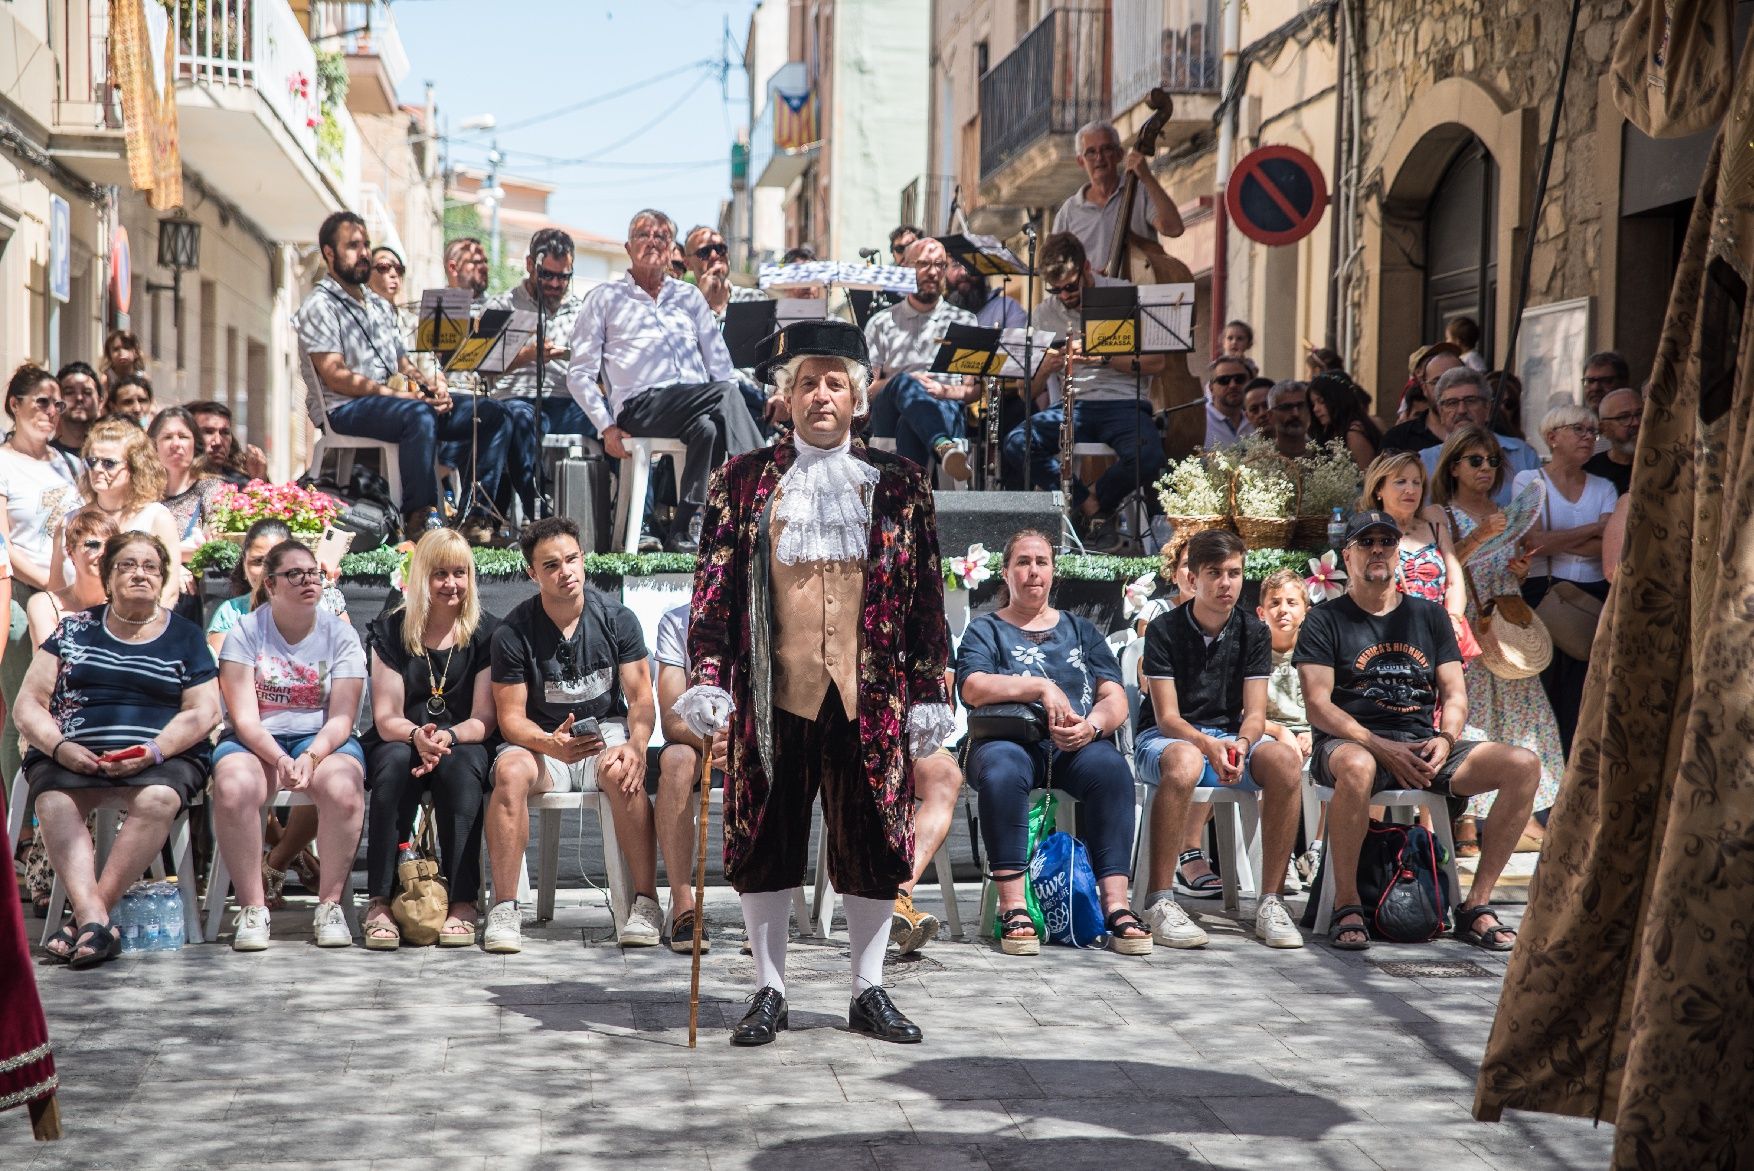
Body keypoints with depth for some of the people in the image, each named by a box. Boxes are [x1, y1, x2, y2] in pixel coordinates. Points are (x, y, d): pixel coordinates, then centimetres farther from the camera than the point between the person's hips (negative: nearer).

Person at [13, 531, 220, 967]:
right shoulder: (74, 630, 17)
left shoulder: (185, 636, 15)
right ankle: (96, 921, -45)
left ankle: (86, 919, -32)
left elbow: (204, 712, 5)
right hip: (73, 758, 1)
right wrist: (60, 747, -9)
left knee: (158, 799, -36)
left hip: (159, 761, -1)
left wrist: (154, 751, -12)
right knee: (53, 800, -33)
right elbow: (29, 704, 11)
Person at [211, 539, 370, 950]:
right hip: (255, 740, 0)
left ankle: (330, 905, -19)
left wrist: (311, 756, -25)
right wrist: (279, 759, -27)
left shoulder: (340, 634, 3)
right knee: (233, 787, -35)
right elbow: (243, 716, -8)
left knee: (342, 788, -34)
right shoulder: (245, 632, 0)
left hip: (322, 739, 1)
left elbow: (341, 717, -4)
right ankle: (252, 909, -22)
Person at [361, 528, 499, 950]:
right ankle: (380, 903, -35)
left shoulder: (484, 634, 2)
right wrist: (417, 736, -27)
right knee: (394, 762, -34)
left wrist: (447, 737, -25)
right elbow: (385, 717, -3)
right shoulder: (390, 630, 2)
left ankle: (462, 903, -34)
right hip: (400, 741, 0)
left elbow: (484, 719, -4)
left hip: (463, 743, 0)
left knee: (461, 765, -35)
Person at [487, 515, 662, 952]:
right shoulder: (513, 632, -6)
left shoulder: (617, 619, -1)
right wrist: (551, 744, -30)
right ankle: (504, 908, -32)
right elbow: (511, 716, -8)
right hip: (542, 741, 0)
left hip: (607, 731, 0)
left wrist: (636, 745, -24)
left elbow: (640, 696, -2)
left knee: (622, 772, -35)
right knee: (510, 770, -34)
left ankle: (645, 903, -30)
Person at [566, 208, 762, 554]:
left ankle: (687, 531, -38)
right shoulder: (605, 299, 17)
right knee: (725, 394, -32)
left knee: (708, 427, -36)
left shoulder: (689, 296, 27)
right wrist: (606, 427, -3)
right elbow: (579, 373, 11)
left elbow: (720, 363, 22)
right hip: (640, 406, -3)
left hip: (699, 406, 3)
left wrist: (731, 412, 3)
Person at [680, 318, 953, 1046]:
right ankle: (769, 992, 16)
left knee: (873, 843, 5)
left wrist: (929, 693, 2)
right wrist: (707, 680, -9)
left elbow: (926, 594, 8)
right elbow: (714, 585, 2)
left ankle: (869, 993, 18)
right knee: (767, 842, 4)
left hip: (871, 697, 1)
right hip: (773, 695, -1)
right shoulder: (743, 480, 6)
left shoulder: (899, 483, 8)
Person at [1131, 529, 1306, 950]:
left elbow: (1255, 713, -1)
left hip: (1230, 736, 4)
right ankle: (1159, 901, -36)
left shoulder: (1253, 632, 5)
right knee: (1185, 761, -41)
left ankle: (1271, 902, -25)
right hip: (1165, 738, -4)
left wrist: (1240, 745, -25)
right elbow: (1167, 717, -12)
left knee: (1285, 760, -29)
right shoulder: (1164, 630, -6)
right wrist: (1209, 746, -32)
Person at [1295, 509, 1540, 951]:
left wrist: (1445, 739, -10)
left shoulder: (1429, 616, 19)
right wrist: (1382, 748, -18)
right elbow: (1318, 706, -5)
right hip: (1353, 742, -4)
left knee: (1524, 765, -18)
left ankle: (1476, 906, -15)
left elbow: (1455, 694, 14)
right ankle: (1346, 906, -27)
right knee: (1357, 767, -42)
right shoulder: (1325, 620, 6)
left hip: (1424, 746, 4)